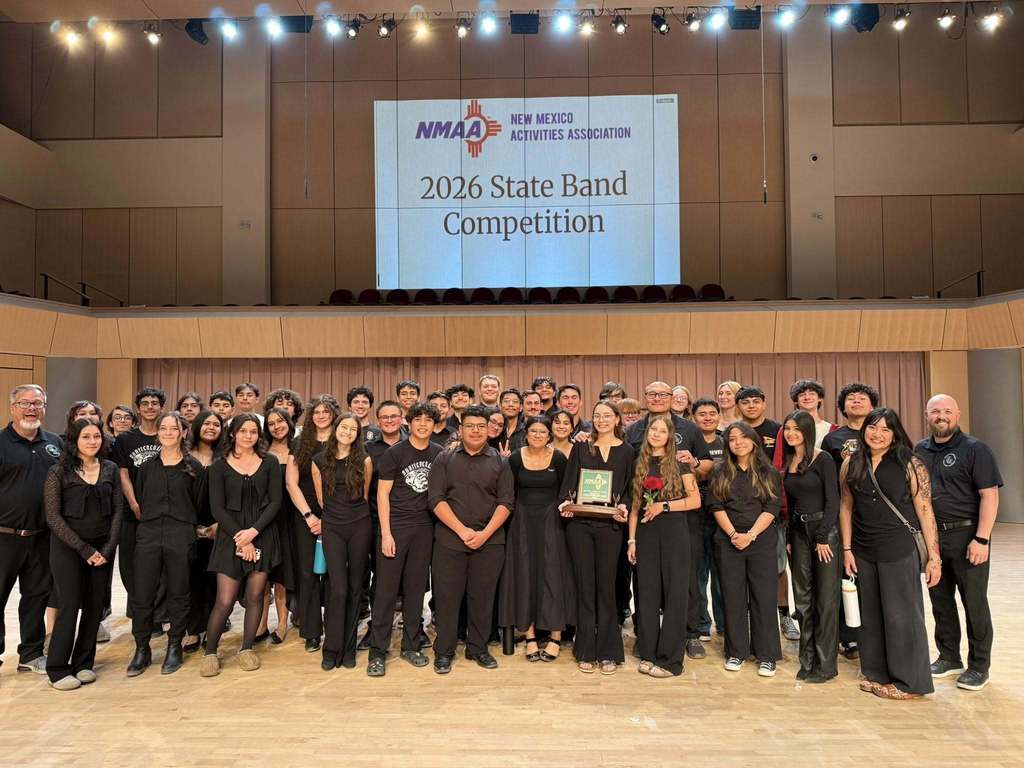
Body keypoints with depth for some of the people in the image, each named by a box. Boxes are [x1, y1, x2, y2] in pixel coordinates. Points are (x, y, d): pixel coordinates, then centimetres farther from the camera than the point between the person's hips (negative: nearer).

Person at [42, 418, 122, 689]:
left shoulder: (110, 469, 5)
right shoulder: (59, 472, -5)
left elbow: (118, 510, 4)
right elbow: (53, 516, -9)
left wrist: (108, 549, -6)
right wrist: (84, 549, -13)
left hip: (102, 547, 3)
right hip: (67, 547, -3)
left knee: (95, 606, 6)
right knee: (69, 605, -3)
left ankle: (83, 664, 20)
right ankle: (58, 669, 12)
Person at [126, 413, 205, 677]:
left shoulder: (194, 468, 2)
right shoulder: (147, 467, 9)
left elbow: (199, 506, 5)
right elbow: (138, 501, 14)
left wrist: (185, 528, 5)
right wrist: (151, 523, 9)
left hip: (181, 538, -2)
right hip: (148, 537, 2)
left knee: (178, 595, 6)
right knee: (142, 596, 2)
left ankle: (174, 648, 21)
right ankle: (142, 650, 18)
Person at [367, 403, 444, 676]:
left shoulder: (439, 454, 4)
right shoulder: (395, 453, -6)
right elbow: (382, 493, -5)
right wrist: (386, 533, -10)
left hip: (424, 528, 3)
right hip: (395, 526, -3)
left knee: (416, 588, 11)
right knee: (386, 589, 1)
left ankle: (411, 646, 24)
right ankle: (377, 652, 11)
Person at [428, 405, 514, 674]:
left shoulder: (500, 462, 6)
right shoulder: (444, 459, 5)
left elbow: (506, 502, 1)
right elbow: (435, 498, -3)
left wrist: (485, 534, -10)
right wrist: (462, 530, -11)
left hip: (489, 541, 1)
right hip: (449, 539, 0)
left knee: (482, 596, 7)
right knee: (447, 596, 3)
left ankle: (478, 648, 22)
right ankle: (444, 651, 17)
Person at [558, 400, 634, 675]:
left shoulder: (626, 451, 8)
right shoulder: (581, 447, 8)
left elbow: (628, 488, 9)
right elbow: (569, 481, 6)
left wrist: (623, 507, -9)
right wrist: (565, 502, -12)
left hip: (610, 524, 0)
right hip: (579, 523, 0)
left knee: (606, 586, 4)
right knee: (585, 585, 5)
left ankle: (608, 652, 15)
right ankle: (586, 652, 15)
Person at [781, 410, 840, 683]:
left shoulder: (823, 460, -8)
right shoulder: (787, 463, 9)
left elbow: (832, 500, -11)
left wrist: (823, 538, -14)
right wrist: (789, 538, 8)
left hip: (824, 530, -6)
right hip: (798, 532, 6)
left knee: (826, 599, 0)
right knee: (803, 598, 10)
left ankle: (825, 663, 10)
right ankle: (807, 659, 20)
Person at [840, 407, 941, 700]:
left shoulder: (910, 465, -7)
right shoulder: (851, 465, 3)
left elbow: (925, 512, -7)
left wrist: (934, 557, -9)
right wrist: (847, 549, 5)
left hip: (900, 551, -4)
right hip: (863, 552, 4)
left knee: (902, 616, 4)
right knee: (870, 616, 13)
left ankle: (909, 681, 20)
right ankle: (876, 673, 28)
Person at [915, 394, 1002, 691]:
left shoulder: (974, 449, -7)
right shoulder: (920, 450, 9)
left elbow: (990, 495, -12)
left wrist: (982, 539, -18)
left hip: (966, 536, -5)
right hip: (931, 537, 5)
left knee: (974, 602, 4)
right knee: (940, 599, 13)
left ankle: (979, 666, 18)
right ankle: (949, 657, 28)